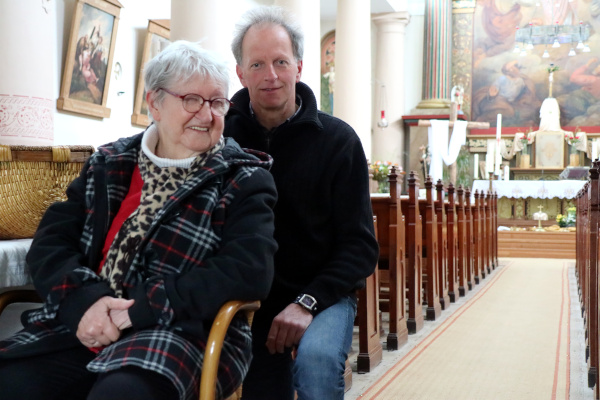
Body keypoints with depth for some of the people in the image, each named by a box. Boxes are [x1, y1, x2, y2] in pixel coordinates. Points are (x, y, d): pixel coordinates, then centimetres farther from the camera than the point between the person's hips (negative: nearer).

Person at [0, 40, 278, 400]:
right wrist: (83, 299, -12)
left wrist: (141, 310, -17)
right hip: (84, 329, 5)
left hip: (186, 332, -4)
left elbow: (249, 271, -11)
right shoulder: (108, 166, 16)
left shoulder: (245, 181, 3)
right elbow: (50, 242, 10)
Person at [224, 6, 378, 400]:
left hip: (322, 295, -2)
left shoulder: (338, 140, -7)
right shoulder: (223, 135, -3)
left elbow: (360, 246, -7)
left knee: (315, 359, -30)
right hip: (251, 302, 3)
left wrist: (307, 303, -21)